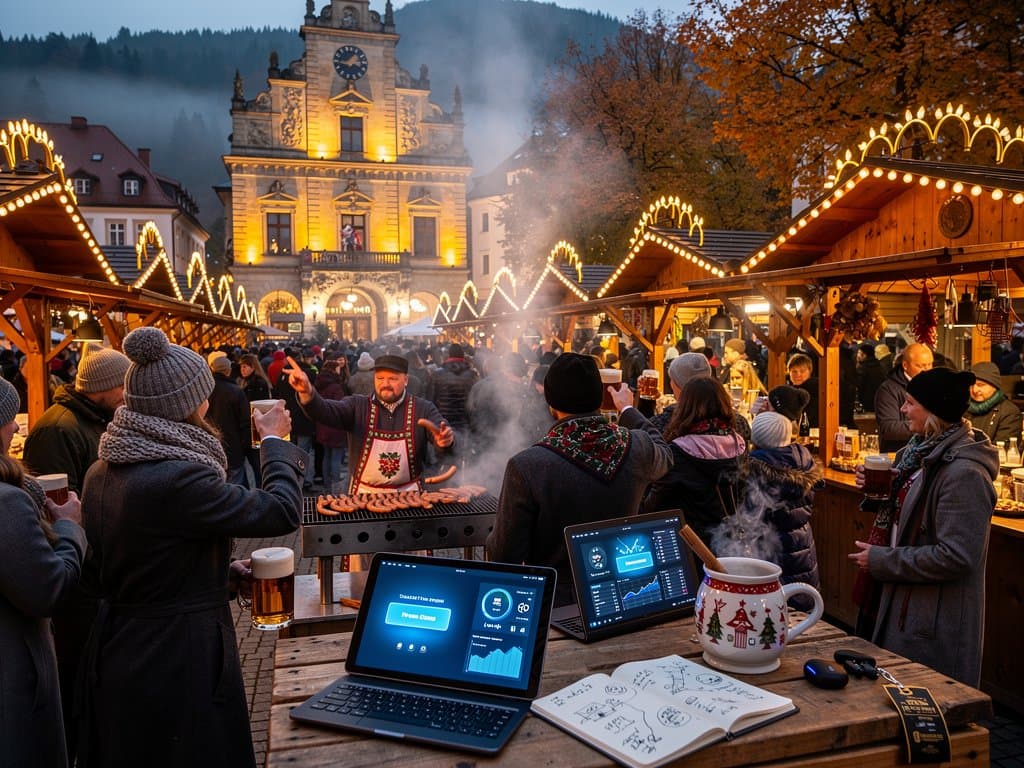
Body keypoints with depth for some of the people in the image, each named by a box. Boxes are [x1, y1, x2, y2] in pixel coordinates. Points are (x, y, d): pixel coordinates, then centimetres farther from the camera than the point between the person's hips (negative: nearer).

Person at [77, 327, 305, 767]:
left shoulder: (102, 473, 0)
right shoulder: (178, 478, -28)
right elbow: (282, 512, -22)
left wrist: (221, 571, 9)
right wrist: (275, 442, -5)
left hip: (115, 653, 9)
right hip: (180, 660, -9)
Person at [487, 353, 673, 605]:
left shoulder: (525, 466, -25)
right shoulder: (637, 448, -13)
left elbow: (505, 555, -18)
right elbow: (663, 455, 14)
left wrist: (494, 538, 5)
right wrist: (628, 409, 27)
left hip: (554, 602, -3)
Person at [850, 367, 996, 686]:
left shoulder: (963, 473, -23)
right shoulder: (920, 451, 6)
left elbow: (956, 556, -26)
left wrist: (881, 561, -19)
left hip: (933, 621, -9)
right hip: (898, 601, 9)